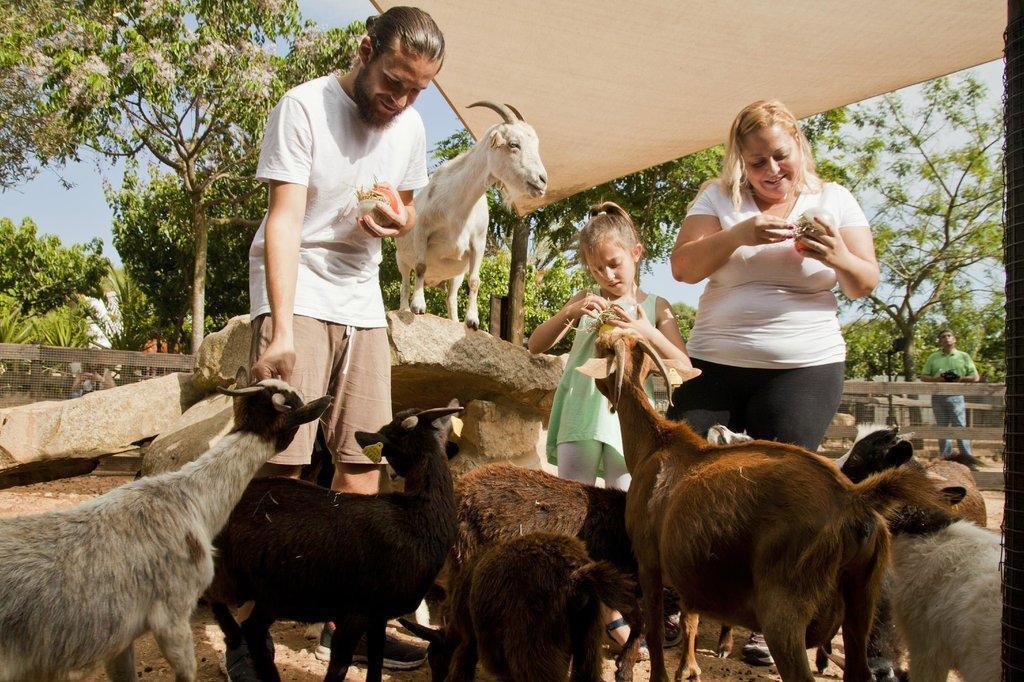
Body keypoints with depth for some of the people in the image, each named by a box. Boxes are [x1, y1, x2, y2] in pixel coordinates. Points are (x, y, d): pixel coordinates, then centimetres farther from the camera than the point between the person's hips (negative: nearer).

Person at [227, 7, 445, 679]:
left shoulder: (410, 126, 6)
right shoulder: (303, 108, -12)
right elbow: (284, 220, -18)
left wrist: (399, 219, -6)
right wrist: (283, 332, -26)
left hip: (361, 302, 6)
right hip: (294, 297, -6)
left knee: (364, 459, 3)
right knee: (281, 461, -12)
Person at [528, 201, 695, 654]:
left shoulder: (654, 307, 7)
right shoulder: (586, 304, 11)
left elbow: (684, 366, 0)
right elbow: (536, 345, 4)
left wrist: (646, 331, -15)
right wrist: (569, 312, -12)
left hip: (629, 422, -1)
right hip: (581, 420, 2)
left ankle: (613, 609, 13)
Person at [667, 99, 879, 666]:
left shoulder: (833, 200, 6)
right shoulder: (719, 196, 5)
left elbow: (866, 284, 4)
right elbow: (683, 267, -6)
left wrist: (839, 257, -18)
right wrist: (738, 233, -22)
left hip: (803, 370, -1)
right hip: (714, 364, 1)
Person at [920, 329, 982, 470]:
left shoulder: (963, 356, 9)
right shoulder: (933, 358, 14)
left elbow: (976, 377, 8)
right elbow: (923, 377, 11)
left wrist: (961, 379, -11)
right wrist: (937, 379, -9)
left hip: (956, 396, -3)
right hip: (938, 396, 3)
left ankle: (968, 458, -7)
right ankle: (945, 458, 12)